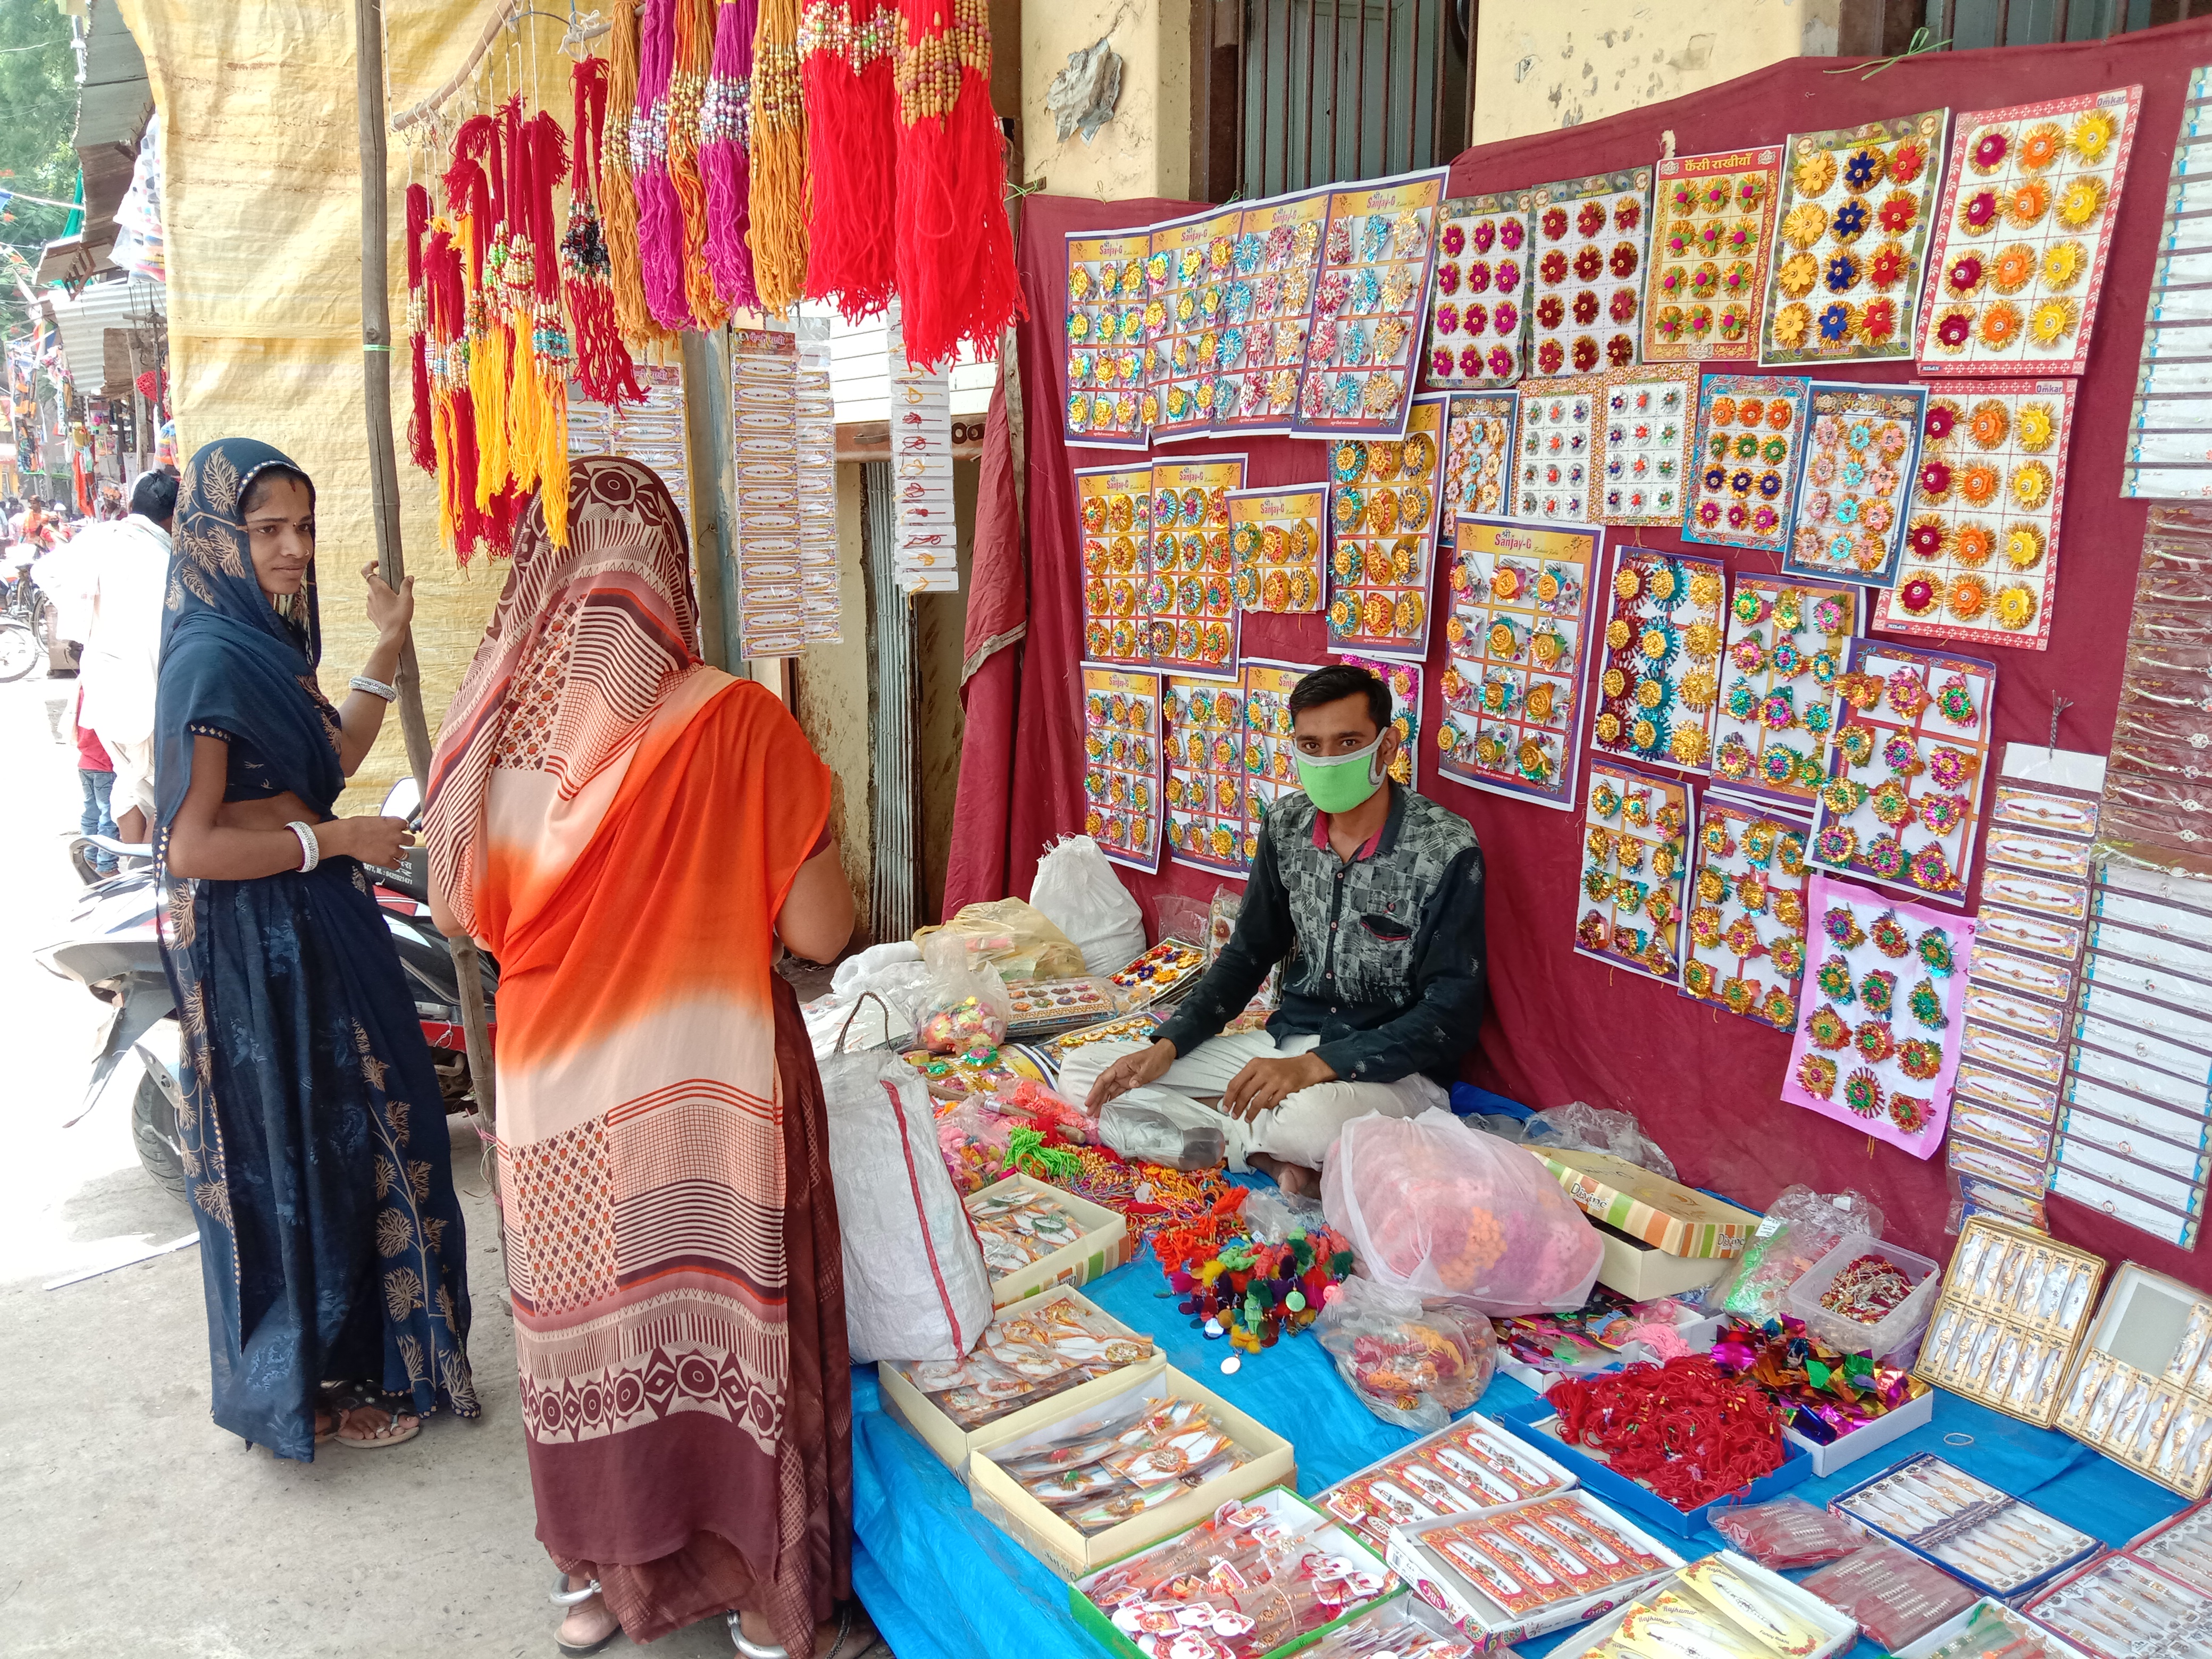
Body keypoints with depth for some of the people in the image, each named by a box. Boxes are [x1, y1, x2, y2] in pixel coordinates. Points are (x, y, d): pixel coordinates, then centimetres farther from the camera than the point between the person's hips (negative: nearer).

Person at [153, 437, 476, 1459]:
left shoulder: (263, 643, 7)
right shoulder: (211, 658, -21)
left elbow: (330, 757, 20)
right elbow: (191, 847, -25)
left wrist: (387, 649, 12)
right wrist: (341, 839, -18)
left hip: (310, 932, 9)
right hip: (256, 945, -9)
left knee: (341, 1137, 19)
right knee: (290, 1153, 5)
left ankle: (342, 1349, 38)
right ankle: (296, 1393, 23)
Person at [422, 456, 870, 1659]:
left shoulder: (493, 718, -6)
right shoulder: (731, 719, -18)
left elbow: (461, 913, 7)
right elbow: (821, 932, -14)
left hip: (554, 1087, 4)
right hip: (707, 1086, -4)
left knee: (591, 1323, 21)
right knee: (728, 1321, 13)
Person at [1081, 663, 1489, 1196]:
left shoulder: (1446, 850, -16)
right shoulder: (1287, 825, 2)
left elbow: (1452, 1012, -17)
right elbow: (1249, 952, 11)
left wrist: (1316, 1066, -27)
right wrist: (1168, 1045, -4)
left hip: (1394, 1068, -6)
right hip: (1287, 1045, 7)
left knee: (1308, 1117, -44)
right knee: (1083, 1068, -7)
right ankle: (1278, 1161, -14)